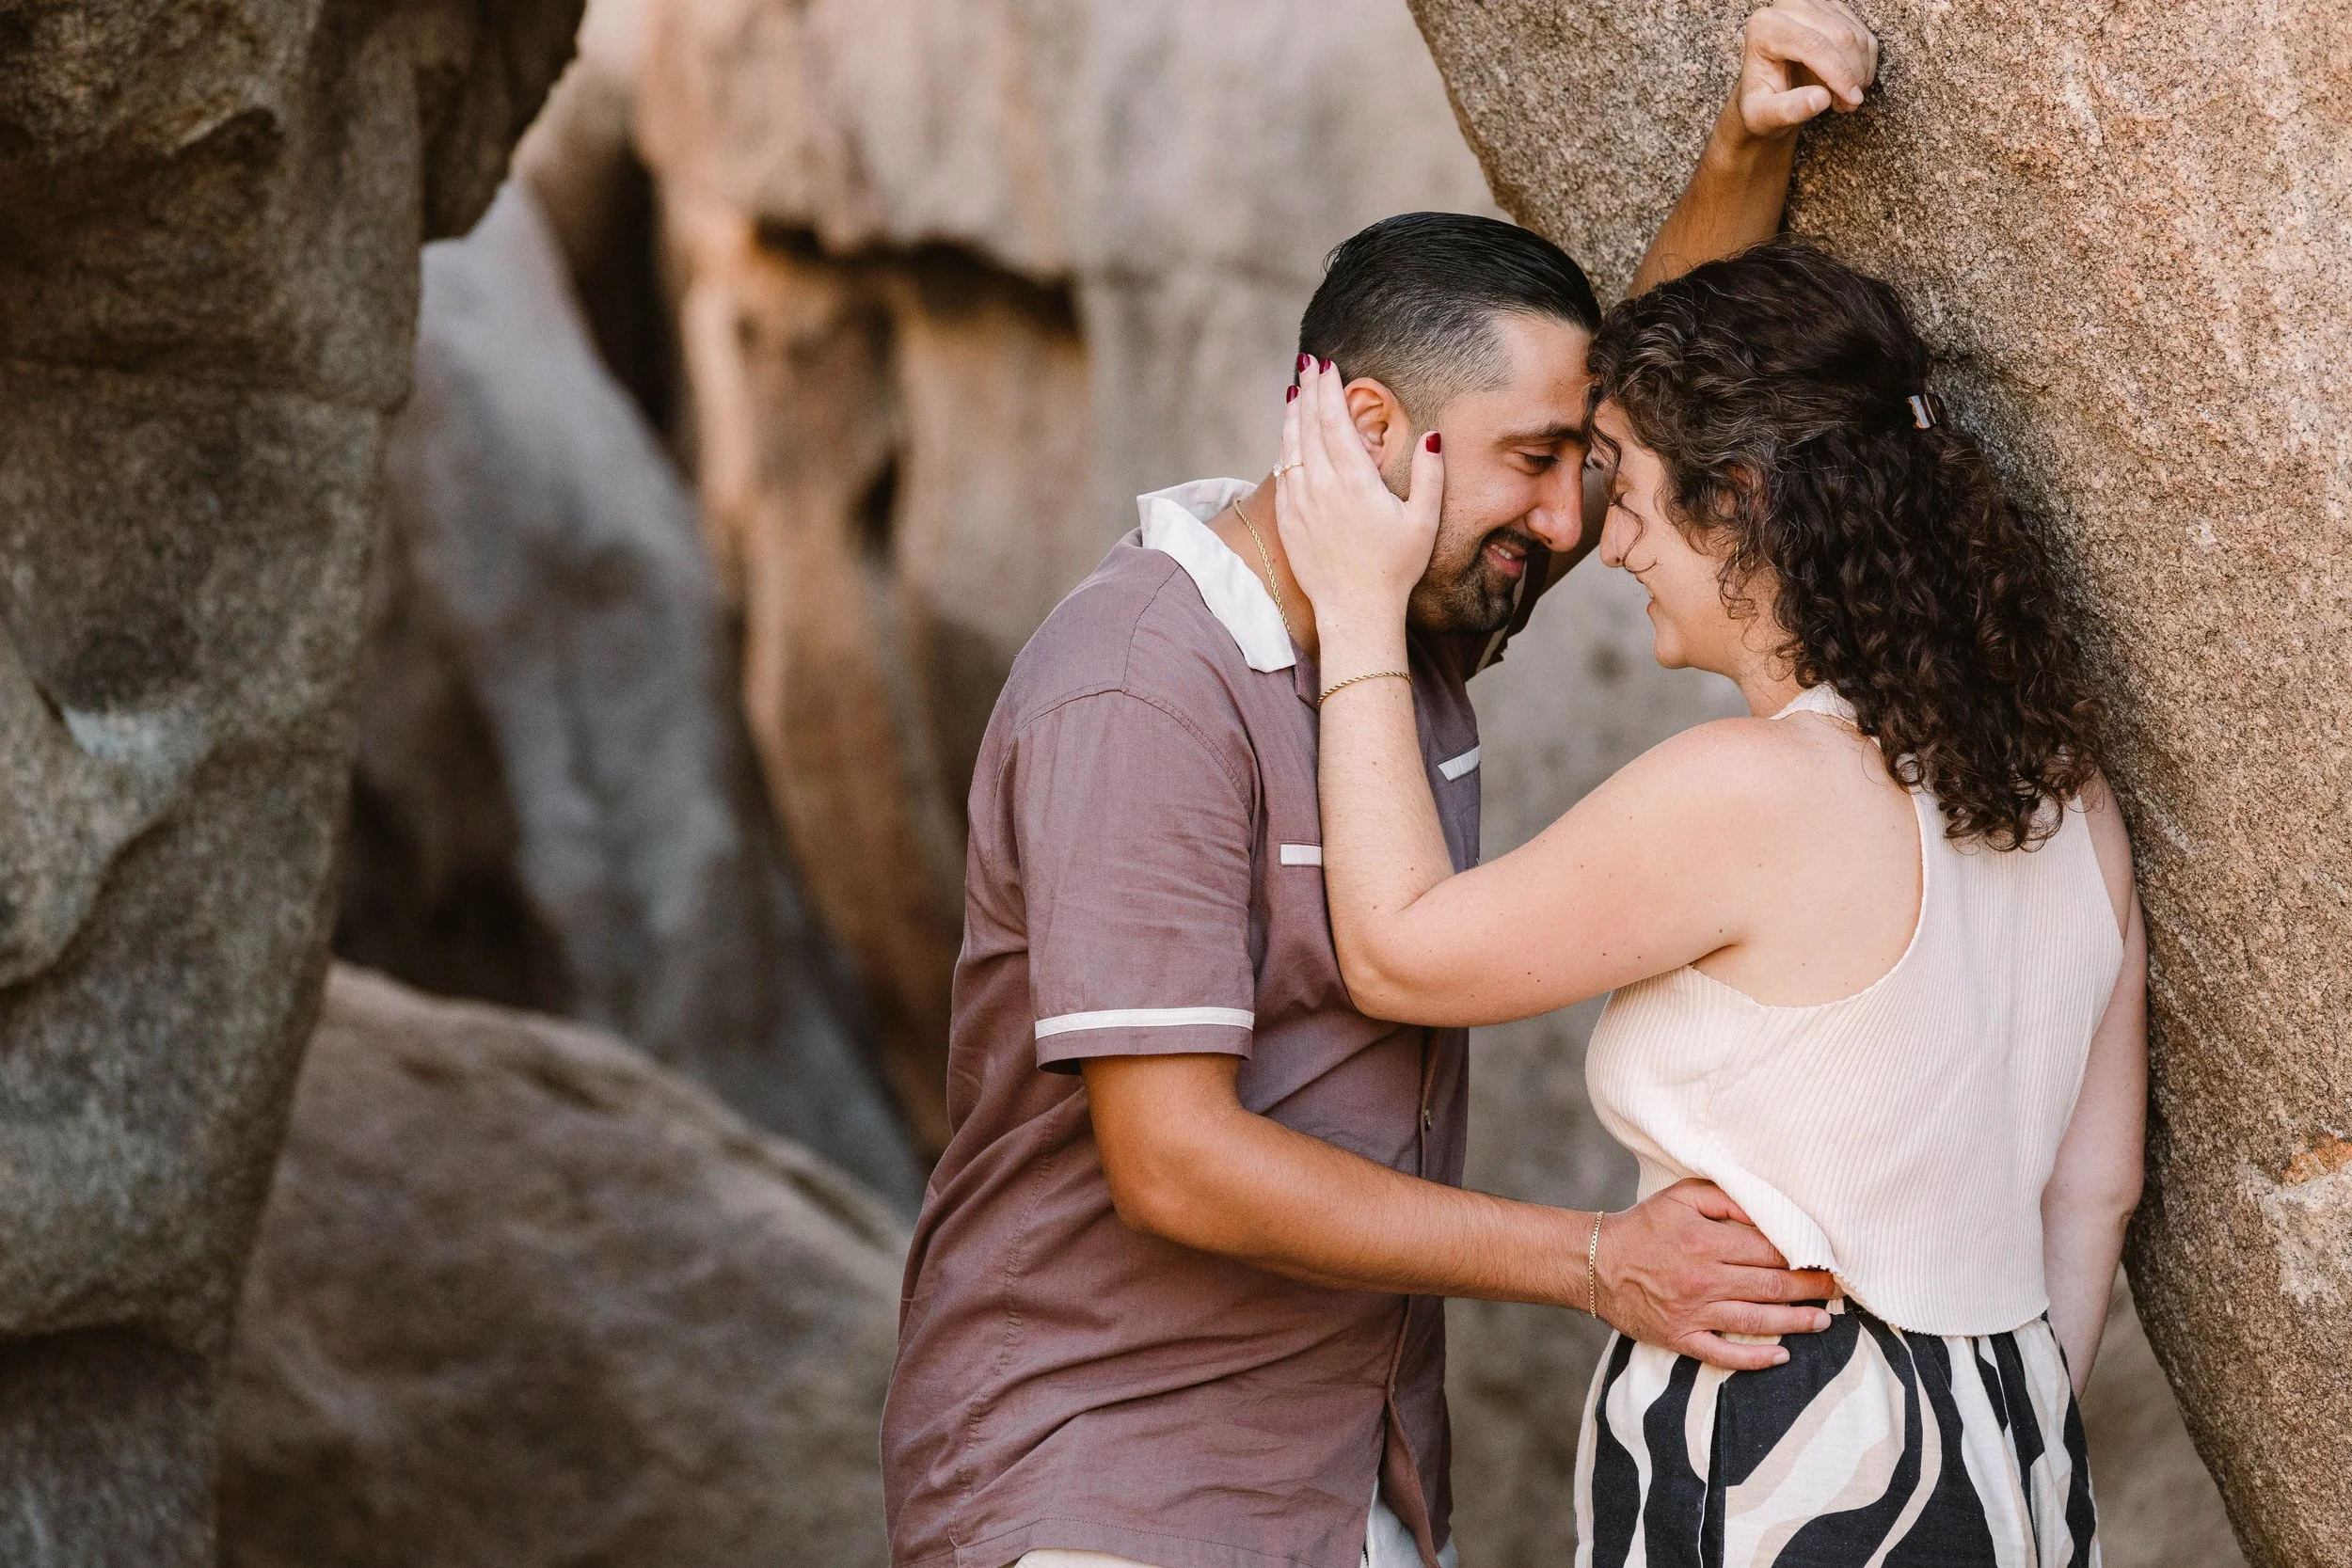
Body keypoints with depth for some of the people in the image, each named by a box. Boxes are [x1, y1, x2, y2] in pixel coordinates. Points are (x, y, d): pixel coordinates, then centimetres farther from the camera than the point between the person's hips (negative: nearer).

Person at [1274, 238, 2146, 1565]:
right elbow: (2095, 1189, 11)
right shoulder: (2066, 790, 4)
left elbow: (1398, 952, -9)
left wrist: (1361, 612, -2)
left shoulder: (1745, 794, -20)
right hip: (2003, 1445, 8)